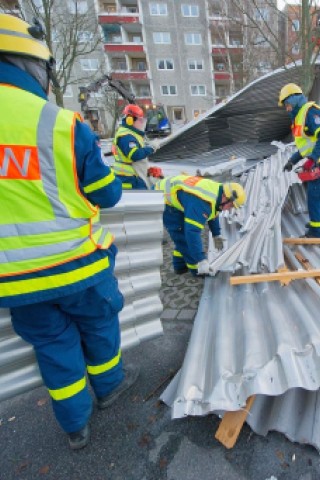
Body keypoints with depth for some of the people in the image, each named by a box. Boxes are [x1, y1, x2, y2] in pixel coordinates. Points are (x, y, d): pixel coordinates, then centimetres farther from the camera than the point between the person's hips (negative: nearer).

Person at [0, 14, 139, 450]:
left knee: (52, 343, 20)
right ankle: (109, 385, 49)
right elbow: (107, 195, -7)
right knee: (98, 324, 23)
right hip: (78, 265, -3)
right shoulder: (64, 123, -15)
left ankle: (76, 425, 39)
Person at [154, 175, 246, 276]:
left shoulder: (217, 191, -1)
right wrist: (201, 260, -34)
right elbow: (192, 231, -37)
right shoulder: (202, 202, -33)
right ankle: (196, 269, 4)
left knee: (184, 233, 14)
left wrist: (216, 235, 28)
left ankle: (180, 266, 25)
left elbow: (213, 214, 19)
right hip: (165, 199, -10)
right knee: (184, 236, -10)